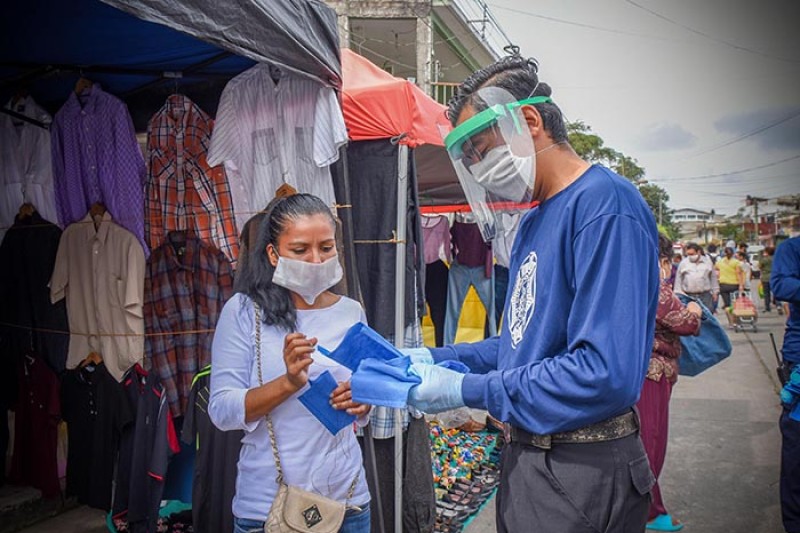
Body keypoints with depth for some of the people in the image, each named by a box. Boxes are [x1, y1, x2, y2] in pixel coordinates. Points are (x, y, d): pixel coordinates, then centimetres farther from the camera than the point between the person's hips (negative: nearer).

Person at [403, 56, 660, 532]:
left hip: (581, 473, -8)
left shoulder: (606, 207, -21)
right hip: (526, 455, 9)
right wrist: (437, 360, 3)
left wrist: (466, 390, -21)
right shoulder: (534, 221, 11)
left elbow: (606, 374, -29)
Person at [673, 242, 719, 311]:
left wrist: (715, 292, 14)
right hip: (688, 296, -1)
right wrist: (679, 294, 3)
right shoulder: (683, 263, 3)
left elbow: (713, 278, 15)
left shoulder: (708, 262, 8)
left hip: (705, 295, 1)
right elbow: (678, 279, 7)